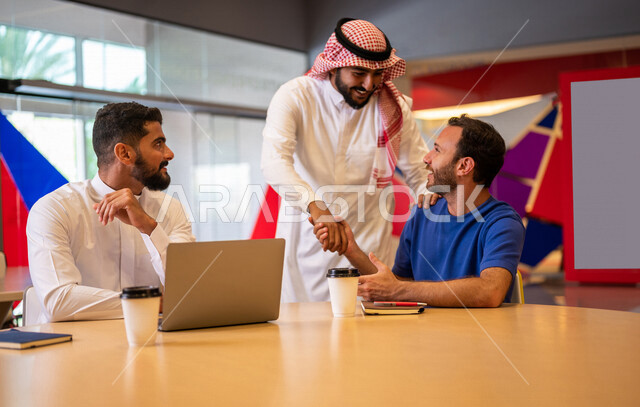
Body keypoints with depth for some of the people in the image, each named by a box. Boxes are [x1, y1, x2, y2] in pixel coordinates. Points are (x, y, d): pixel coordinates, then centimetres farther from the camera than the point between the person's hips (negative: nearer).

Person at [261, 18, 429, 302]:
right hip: (304, 242, -1)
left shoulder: (393, 106, -3)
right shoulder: (295, 97, -11)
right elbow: (274, 162, -27)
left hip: (367, 245, 1)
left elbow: (422, 174, 3)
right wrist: (315, 206, -44)